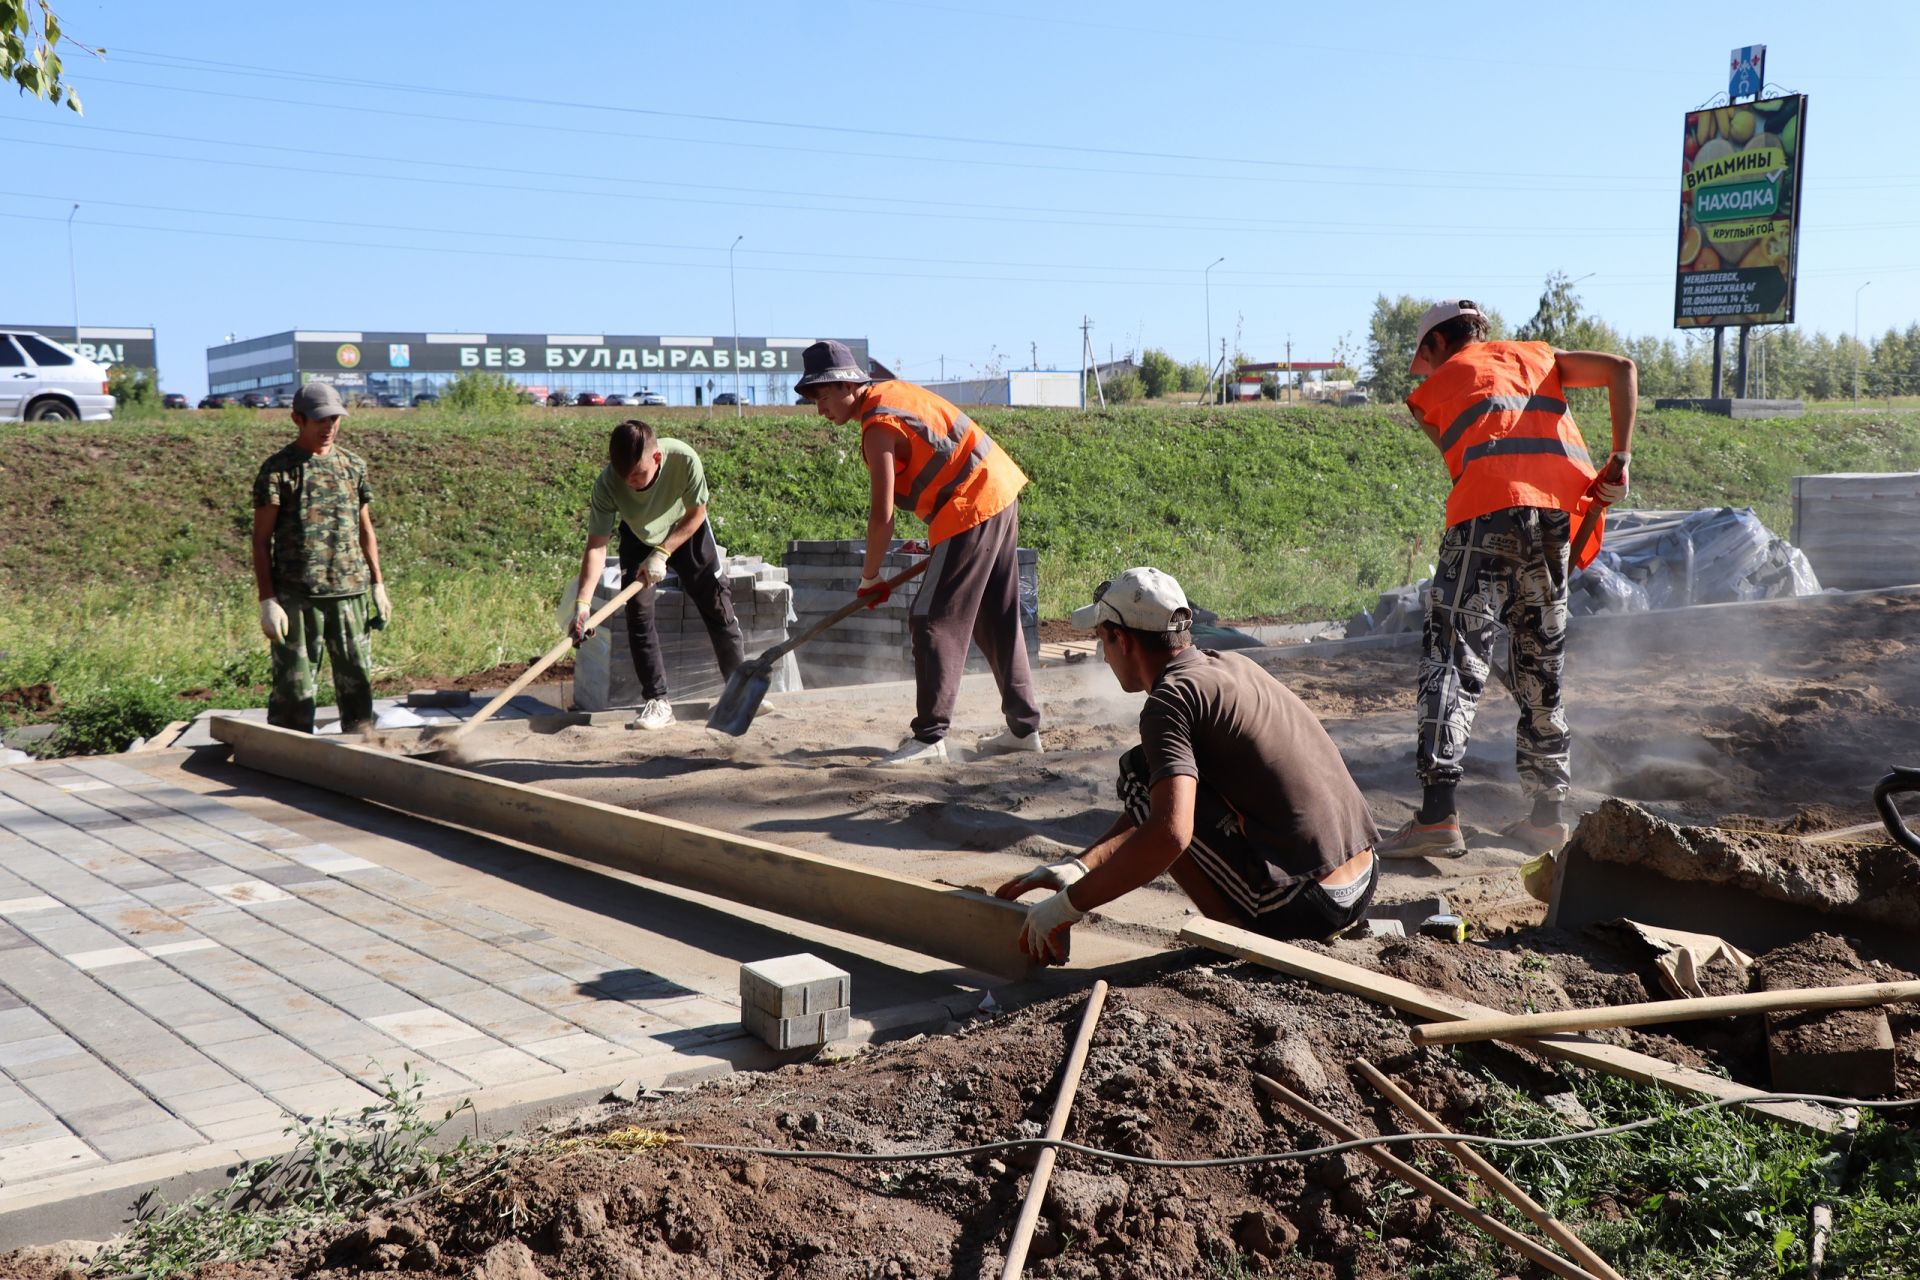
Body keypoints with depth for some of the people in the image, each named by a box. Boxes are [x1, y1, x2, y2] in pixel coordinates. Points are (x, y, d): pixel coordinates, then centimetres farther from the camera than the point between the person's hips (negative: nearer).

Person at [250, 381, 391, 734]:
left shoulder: (353, 465, 12)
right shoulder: (278, 470, -1)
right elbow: (261, 540, -2)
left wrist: (378, 585, 15)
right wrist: (267, 601, -8)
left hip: (350, 591, 4)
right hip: (296, 596, -4)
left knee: (358, 679, 7)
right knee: (293, 687, 0)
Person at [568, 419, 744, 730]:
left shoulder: (684, 459, -37)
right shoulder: (607, 483, -35)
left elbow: (696, 514, -20)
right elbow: (597, 545, -34)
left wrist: (662, 553, -26)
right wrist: (583, 602, -44)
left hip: (686, 531, 0)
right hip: (638, 539, 0)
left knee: (718, 607, 0)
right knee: (638, 613, -12)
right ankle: (657, 701, -6)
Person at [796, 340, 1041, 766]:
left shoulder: (879, 426, -16)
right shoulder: (895, 391, 12)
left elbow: (882, 517, -19)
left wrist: (869, 578, -5)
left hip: (971, 509, -10)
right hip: (1001, 491, 10)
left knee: (933, 620, -8)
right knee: (998, 620, 15)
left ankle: (929, 738, -10)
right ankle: (1024, 727, 22)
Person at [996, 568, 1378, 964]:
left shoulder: (1172, 698, -13)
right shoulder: (1233, 665, 14)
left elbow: (1168, 832, -28)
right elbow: (1163, 802, 19)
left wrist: (1067, 906, -18)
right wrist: (1080, 865, 13)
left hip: (1299, 908, -9)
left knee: (1138, 778, -1)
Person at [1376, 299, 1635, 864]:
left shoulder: (1433, 389, 20)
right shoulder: (1536, 356, 29)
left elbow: (1460, 457, 15)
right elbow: (1621, 368, 16)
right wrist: (1620, 458, 10)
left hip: (1487, 515, -4)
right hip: (1556, 514, 4)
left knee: (1452, 662, -9)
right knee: (1542, 671, 14)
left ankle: (1438, 813, -22)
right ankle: (1549, 813, 16)